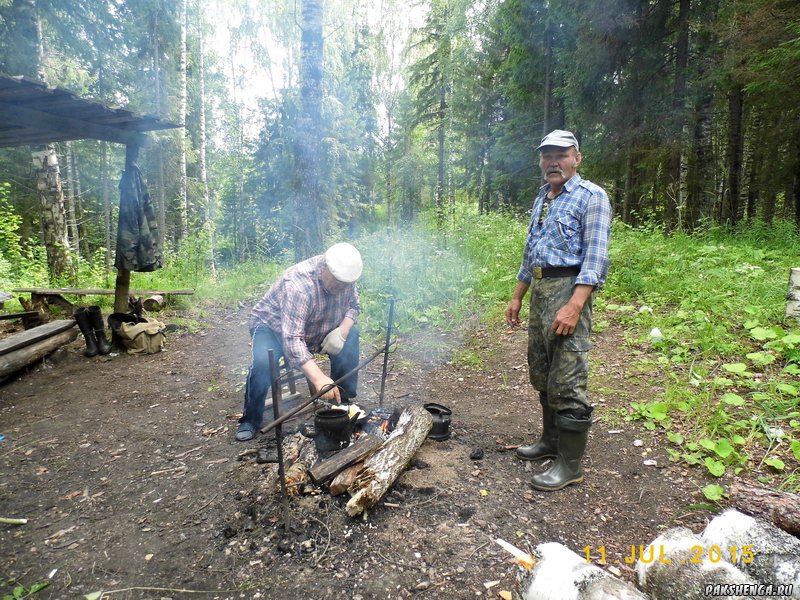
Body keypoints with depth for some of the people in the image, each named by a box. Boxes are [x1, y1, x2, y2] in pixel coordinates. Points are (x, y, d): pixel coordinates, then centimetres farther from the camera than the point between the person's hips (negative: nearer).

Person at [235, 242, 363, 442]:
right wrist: (318, 378, -56)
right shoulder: (298, 285, -39)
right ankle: (250, 420, -8)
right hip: (272, 326, -6)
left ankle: (343, 401, 3)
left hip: (315, 328, 6)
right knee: (262, 362, -33)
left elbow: (353, 306, -5)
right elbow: (292, 339, -46)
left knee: (351, 336, -12)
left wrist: (342, 331, -27)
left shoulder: (344, 276, -18)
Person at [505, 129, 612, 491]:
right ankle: (551, 441, 31)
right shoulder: (541, 199, 20)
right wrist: (517, 298, 20)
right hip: (539, 291, 9)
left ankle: (570, 464, 7)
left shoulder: (591, 197, -6)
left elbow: (596, 258, -15)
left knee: (566, 382, -6)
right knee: (542, 375, 15)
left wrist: (575, 305, -25)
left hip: (569, 290, -8)